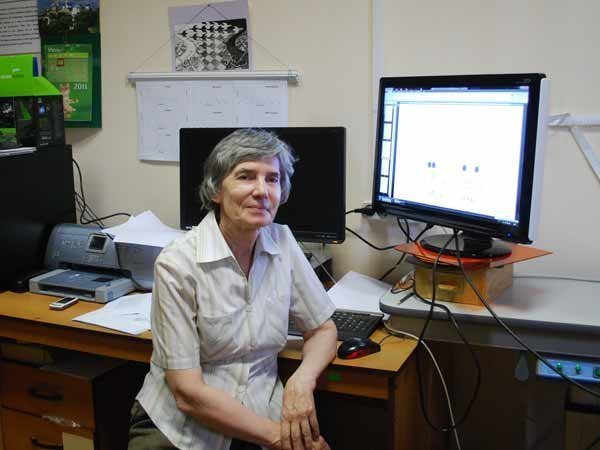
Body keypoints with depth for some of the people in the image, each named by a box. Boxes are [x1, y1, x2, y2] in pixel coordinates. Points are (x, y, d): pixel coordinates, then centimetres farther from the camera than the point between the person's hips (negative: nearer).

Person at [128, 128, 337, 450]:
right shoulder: (178, 264, -15)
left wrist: (302, 381, -11)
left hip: (260, 417, 4)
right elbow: (187, 393, -15)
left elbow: (323, 329, 8)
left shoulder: (282, 243, -1)